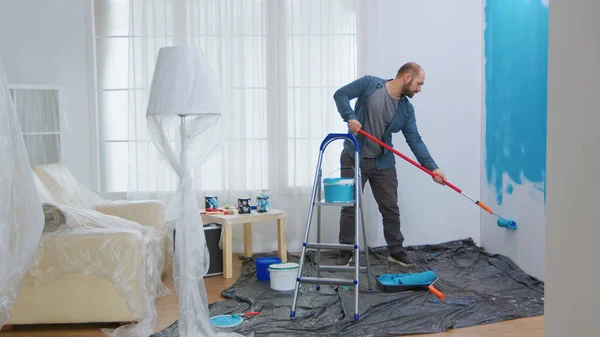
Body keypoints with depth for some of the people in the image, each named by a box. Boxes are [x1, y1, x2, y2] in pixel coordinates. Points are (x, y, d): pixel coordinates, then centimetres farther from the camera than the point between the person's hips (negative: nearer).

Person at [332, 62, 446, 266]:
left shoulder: (406, 109, 1)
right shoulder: (369, 84, -8)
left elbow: (415, 140, -3)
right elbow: (340, 94, -6)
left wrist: (432, 167, -11)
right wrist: (350, 117, -22)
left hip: (383, 163, 4)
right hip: (353, 158, -3)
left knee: (390, 208, 8)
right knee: (349, 207, 3)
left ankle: (396, 251, 23)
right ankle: (346, 252, 15)